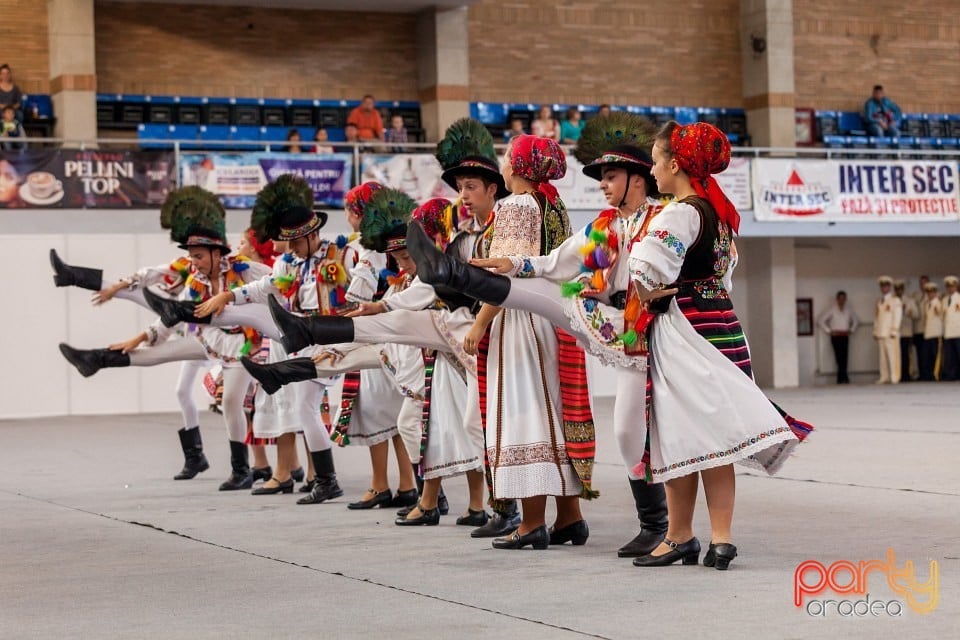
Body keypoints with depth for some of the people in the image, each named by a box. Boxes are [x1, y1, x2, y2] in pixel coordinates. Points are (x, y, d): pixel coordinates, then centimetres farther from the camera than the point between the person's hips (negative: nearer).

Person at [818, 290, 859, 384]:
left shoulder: (848, 310, 10)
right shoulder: (832, 310, 1)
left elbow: (856, 320, 23)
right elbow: (822, 321, 2)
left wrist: (851, 330, 11)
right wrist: (829, 331, -4)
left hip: (845, 336, 3)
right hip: (835, 336, -3)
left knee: (844, 357, -2)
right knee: (839, 357, -10)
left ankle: (840, 378, 3)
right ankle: (844, 377, -11)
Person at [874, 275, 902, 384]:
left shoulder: (895, 300, 3)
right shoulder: (879, 302, 19)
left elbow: (897, 317, -3)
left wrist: (893, 331, -10)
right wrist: (875, 332, 10)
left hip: (891, 333, -5)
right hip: (881, 333, 5)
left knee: (893, 355, -8)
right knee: (883, 356, 2)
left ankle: (894, 378, -8)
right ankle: (884, 377, 3)